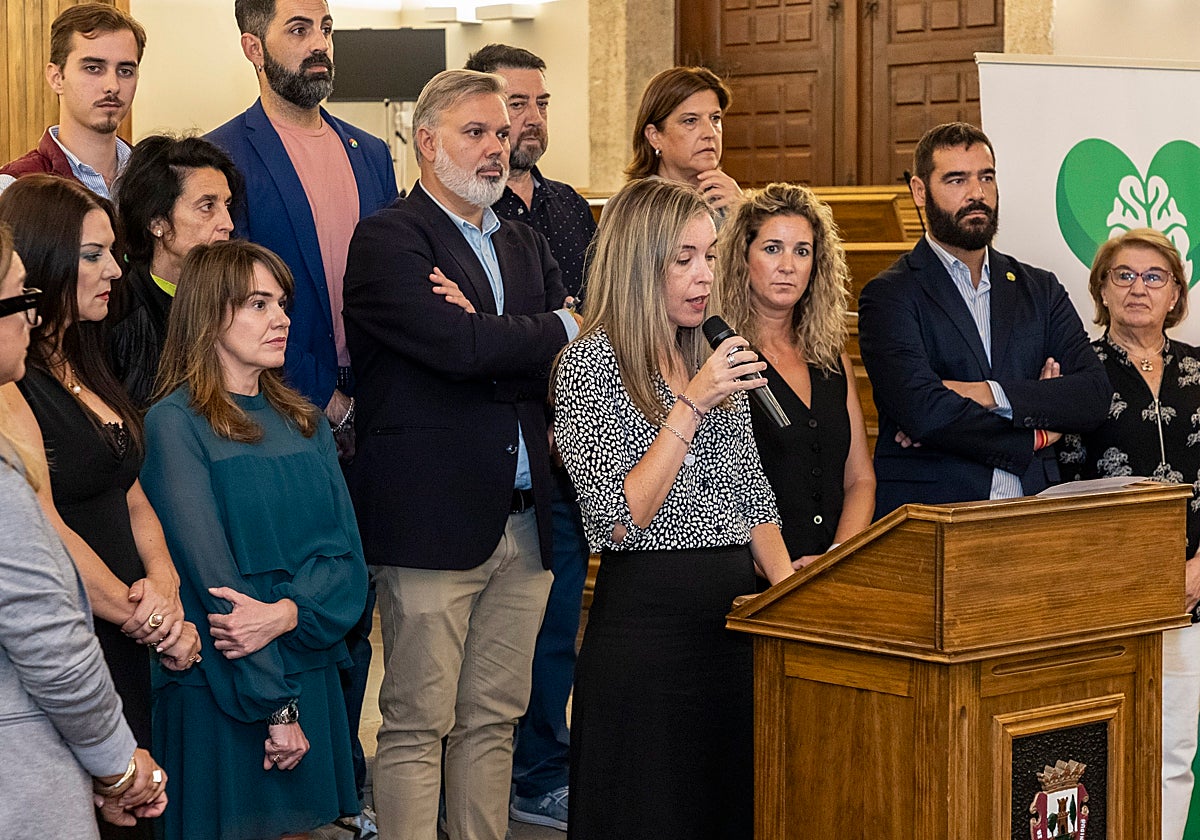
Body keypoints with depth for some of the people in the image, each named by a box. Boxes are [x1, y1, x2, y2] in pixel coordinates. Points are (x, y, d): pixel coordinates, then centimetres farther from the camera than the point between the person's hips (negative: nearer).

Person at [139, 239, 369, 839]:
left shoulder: (302, 421, 11)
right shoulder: (175, 424, -8)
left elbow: (345, 553, 2)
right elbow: (211, 577, -14)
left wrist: (286, 613, -19)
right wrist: (276, 705, -16)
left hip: (312, 674, 6)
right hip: (220, 684, -6)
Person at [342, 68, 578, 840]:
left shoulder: (527, 246, 17)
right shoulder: (387, 240, -6)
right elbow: (458, 347, -21)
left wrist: (490, 338, -13)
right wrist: (559, 329, -4)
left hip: (523, 521, 7)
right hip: (434, 521, -7)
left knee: (494, 719, 12)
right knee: (418, 727, -2)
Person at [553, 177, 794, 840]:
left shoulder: (715, 360, 13)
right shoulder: (590, 362, -8)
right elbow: (622, 517, -16)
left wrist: (788, 587, 2)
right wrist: (691, 406, -17)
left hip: (738, 608, 7)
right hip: (647, 617, -7)